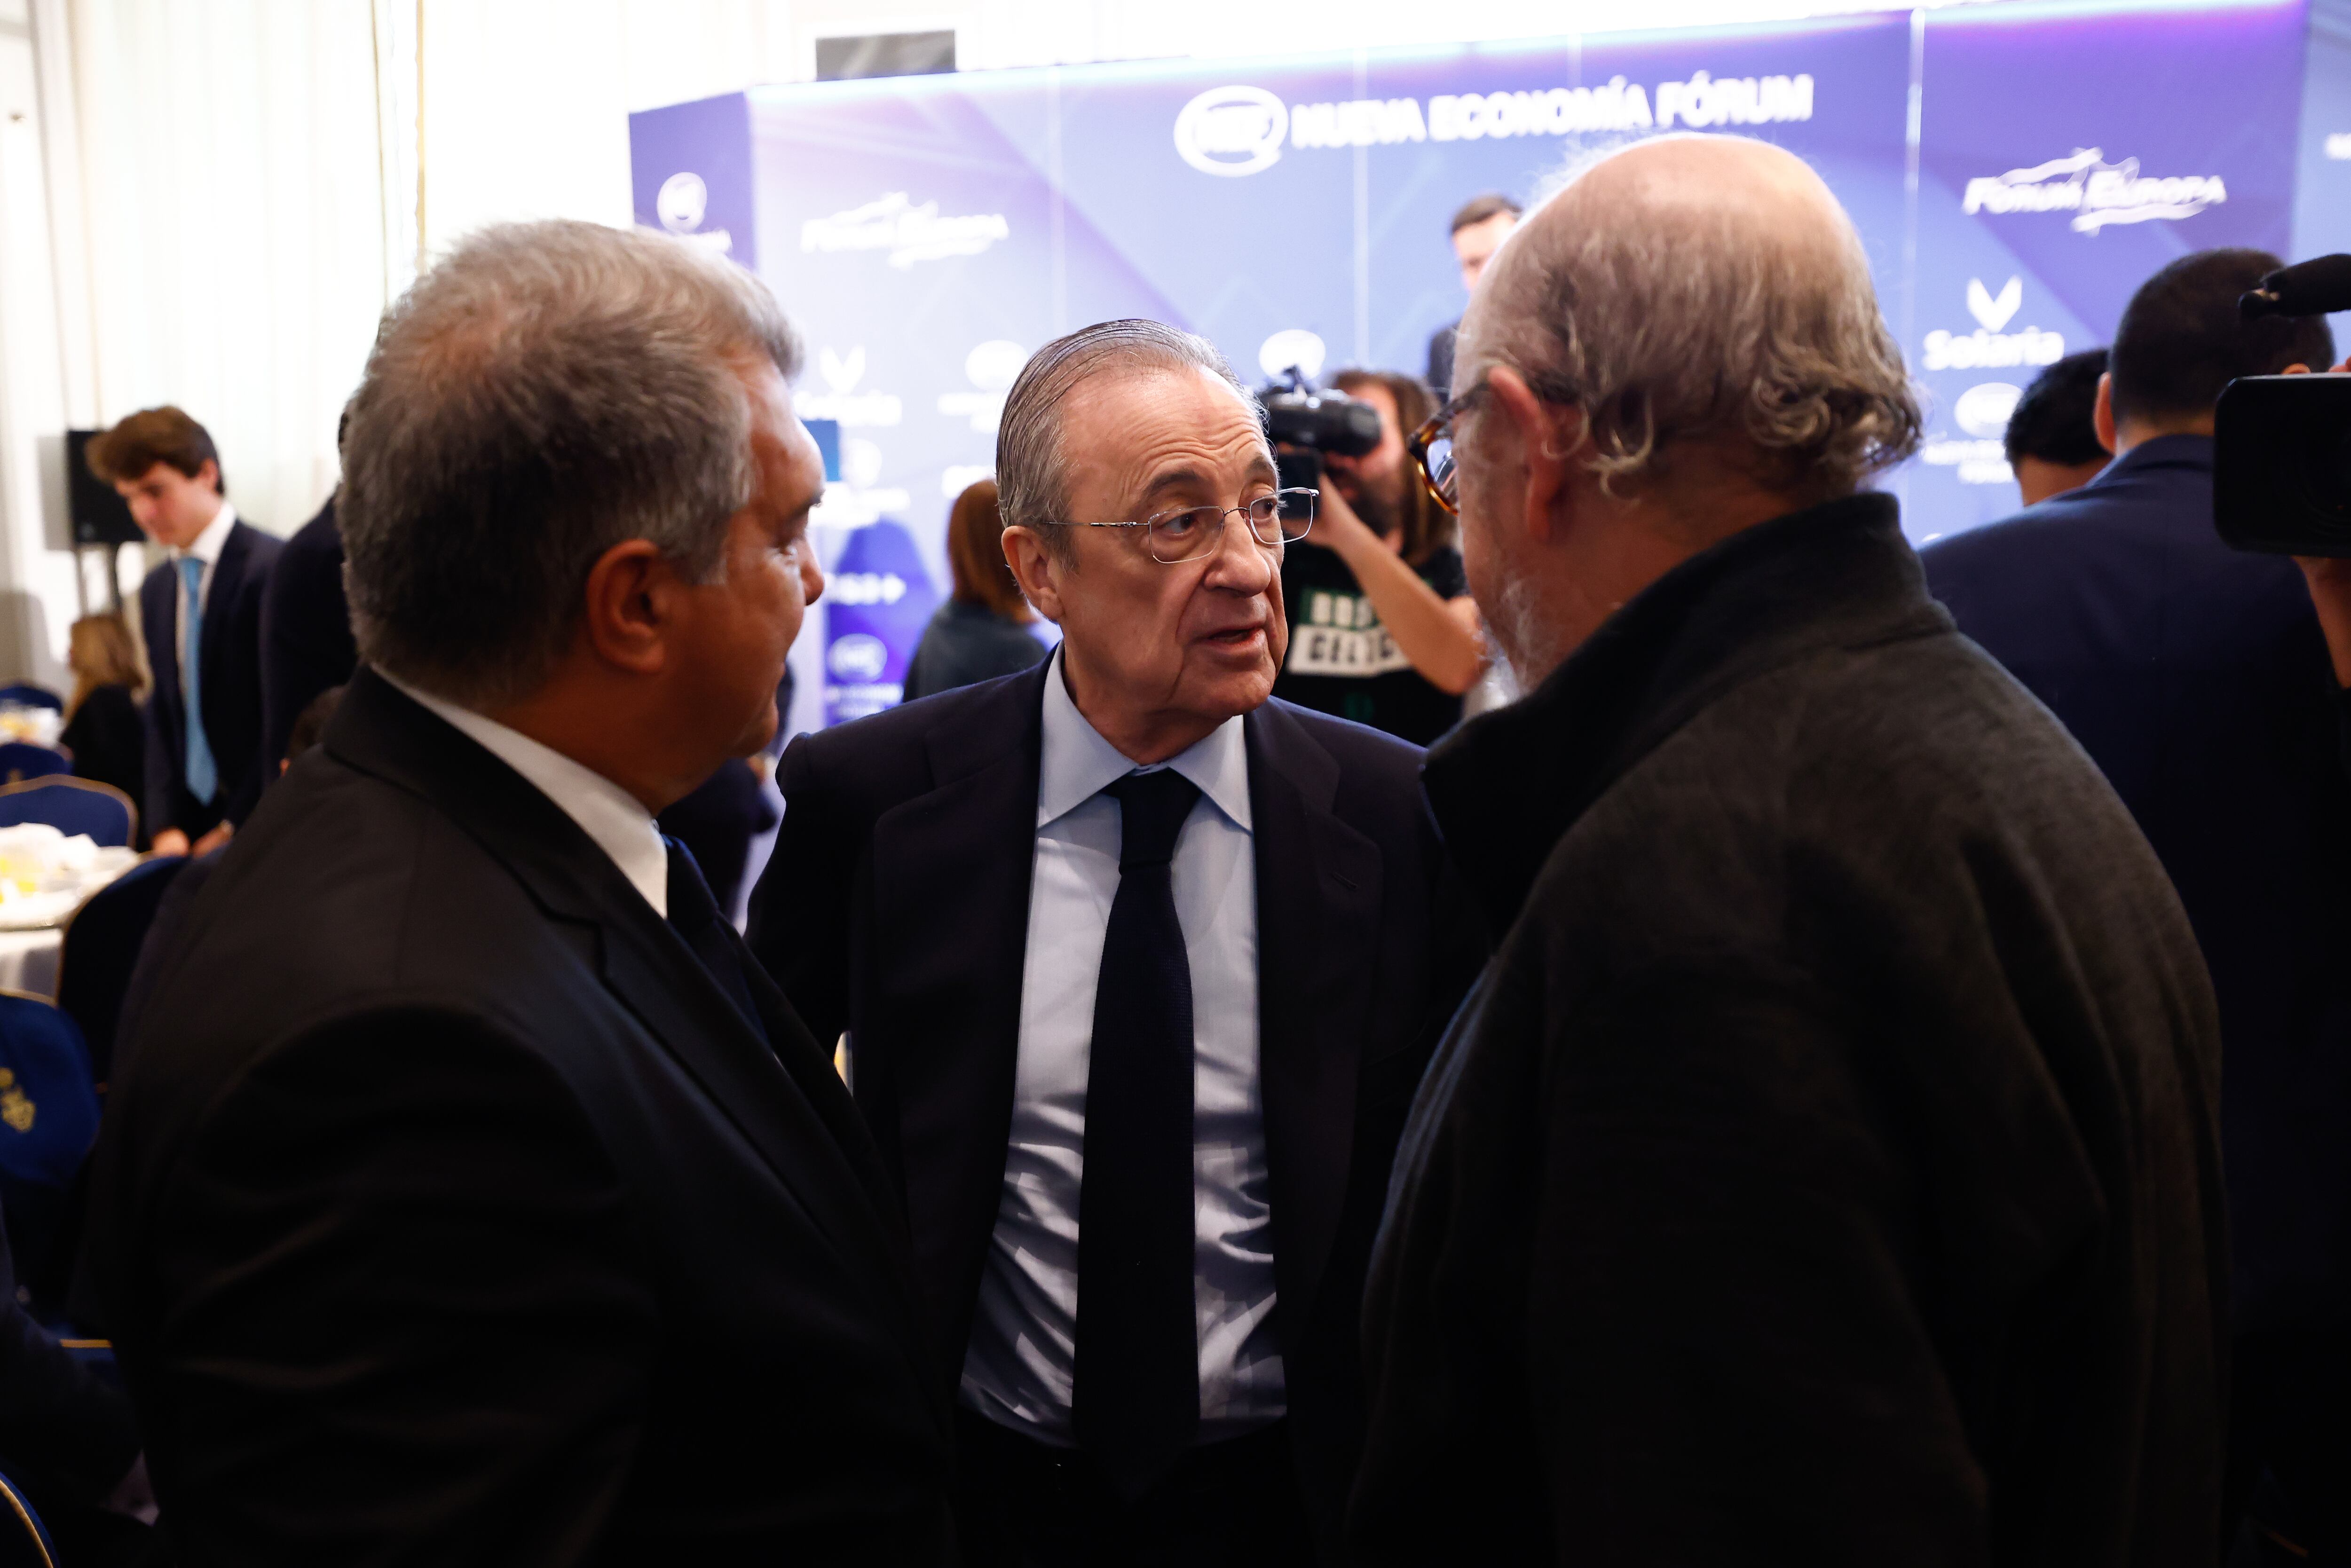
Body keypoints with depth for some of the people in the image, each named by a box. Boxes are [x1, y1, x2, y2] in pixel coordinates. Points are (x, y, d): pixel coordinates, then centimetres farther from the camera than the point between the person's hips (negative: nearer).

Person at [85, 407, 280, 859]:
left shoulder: (273, 568, -13)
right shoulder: (156, 589, 12)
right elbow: (163, 716, 12)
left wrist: (236, 827, -11)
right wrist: (166, 826, 0)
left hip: (262, 823, -6)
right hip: (191, 819, 6)